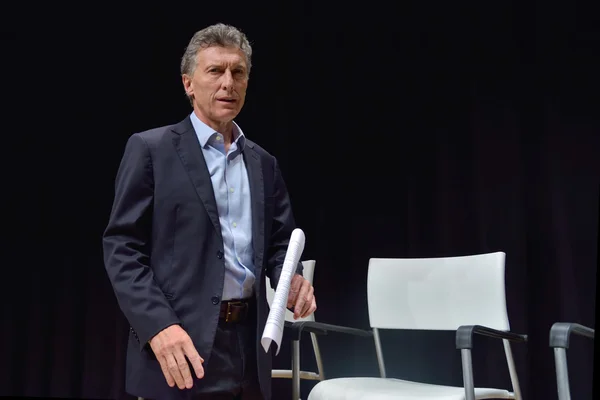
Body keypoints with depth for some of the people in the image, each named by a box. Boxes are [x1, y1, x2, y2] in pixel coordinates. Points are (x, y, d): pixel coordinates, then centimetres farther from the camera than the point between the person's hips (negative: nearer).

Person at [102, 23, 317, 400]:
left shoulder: (263, 163, 14)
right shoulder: (150, 149, -2)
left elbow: (280, 243, 16)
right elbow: (123, 248, -6)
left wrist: (292, 278, -7)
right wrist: (159, 326, -19)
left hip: (249, 344, 5)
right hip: (181, 342, -5)